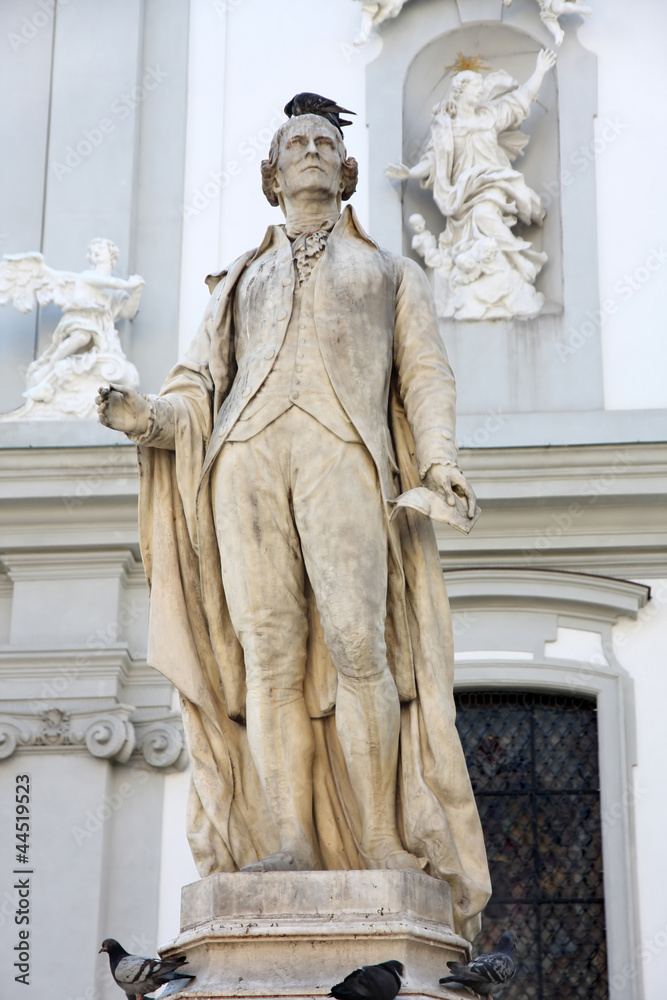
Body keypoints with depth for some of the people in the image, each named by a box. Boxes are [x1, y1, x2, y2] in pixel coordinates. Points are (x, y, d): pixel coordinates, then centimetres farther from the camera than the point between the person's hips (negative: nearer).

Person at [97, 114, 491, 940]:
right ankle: (289, 847, -16)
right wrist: (143, 418, -2)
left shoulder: (391, 273, 29)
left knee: (355, 640, -19)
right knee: (269, 647, -13)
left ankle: (382, 848, -15)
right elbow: (196, 391, 22)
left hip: (343, 451, -2)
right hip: (247, 453, 2)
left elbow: (425, 377, 15)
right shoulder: (241, 283, 33)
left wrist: (438, 460, -6)